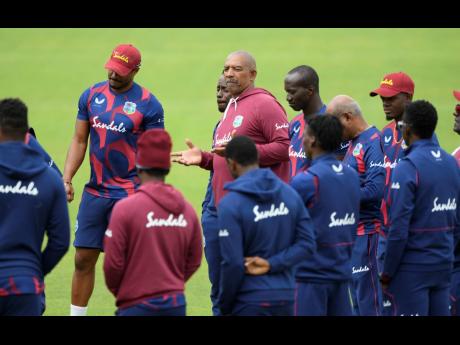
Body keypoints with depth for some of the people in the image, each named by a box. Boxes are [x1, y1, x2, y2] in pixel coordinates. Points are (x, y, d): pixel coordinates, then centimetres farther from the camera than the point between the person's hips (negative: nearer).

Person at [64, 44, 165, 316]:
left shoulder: (148, 105, -6)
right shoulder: (92, 96, 7)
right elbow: (79, 141, 11)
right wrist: (66, 179, 0)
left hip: (129, 193, -4)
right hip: (95, 191, 4)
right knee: (84, 258, 6)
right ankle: (77, 314, 15)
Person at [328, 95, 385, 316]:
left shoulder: (373, 143, -16)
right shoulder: (353, 142, 15)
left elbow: (375, 190, -23)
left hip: (366, 231, -10)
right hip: (351, 230, 10)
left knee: (366, 291, -6)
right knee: (356, 289, 15)